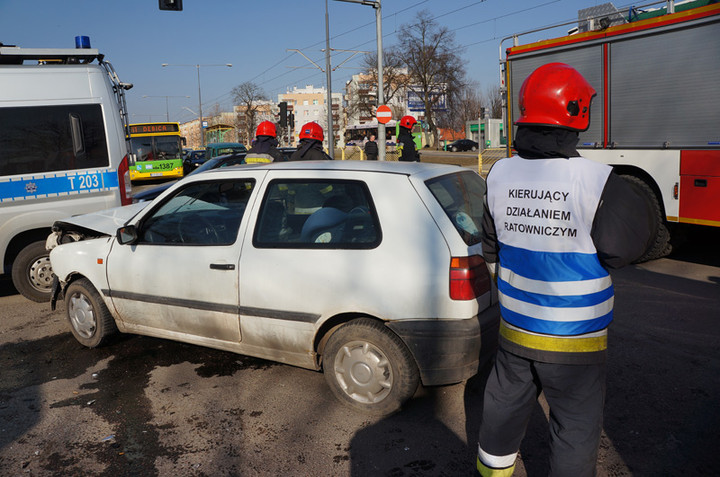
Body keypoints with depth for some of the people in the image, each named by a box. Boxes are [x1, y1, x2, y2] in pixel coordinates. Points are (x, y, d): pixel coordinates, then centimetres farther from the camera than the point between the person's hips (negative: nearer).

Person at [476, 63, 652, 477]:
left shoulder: (501, 174, -4)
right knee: (576, 427, 13)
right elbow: (627, 247, -12)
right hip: (574, 337, -5)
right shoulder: (597, 182, -21)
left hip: (515, 329, 6)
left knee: (505, 406, 23)